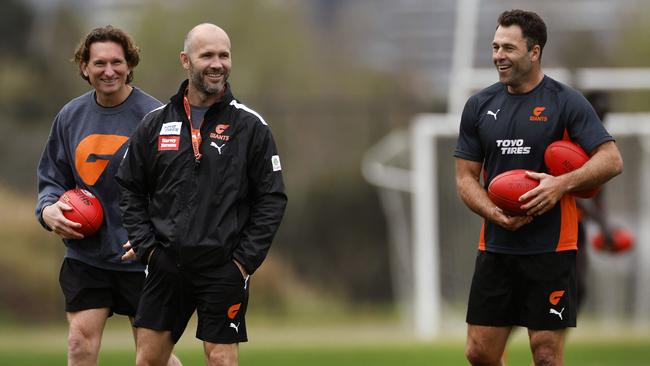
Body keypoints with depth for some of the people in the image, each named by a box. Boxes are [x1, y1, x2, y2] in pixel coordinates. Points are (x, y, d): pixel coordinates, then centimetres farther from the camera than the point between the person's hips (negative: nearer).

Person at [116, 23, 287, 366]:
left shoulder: (251, 126, -2)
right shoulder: (155, 124, 5)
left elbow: (272, 198, -1)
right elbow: (130, 189, 12)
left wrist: (246, 259, -7)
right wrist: (145, 245, 1)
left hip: (223, 269, -3)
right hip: (166, 265, 3)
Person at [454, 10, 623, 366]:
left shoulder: (566, 102, -4)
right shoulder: (480, 105, 9)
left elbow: (611, 160, -9)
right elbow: (466, 177, 10)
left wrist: (563, 183, -25)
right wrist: (496, 214, -10)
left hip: (550, 251, -4)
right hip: (495, 248, 4)